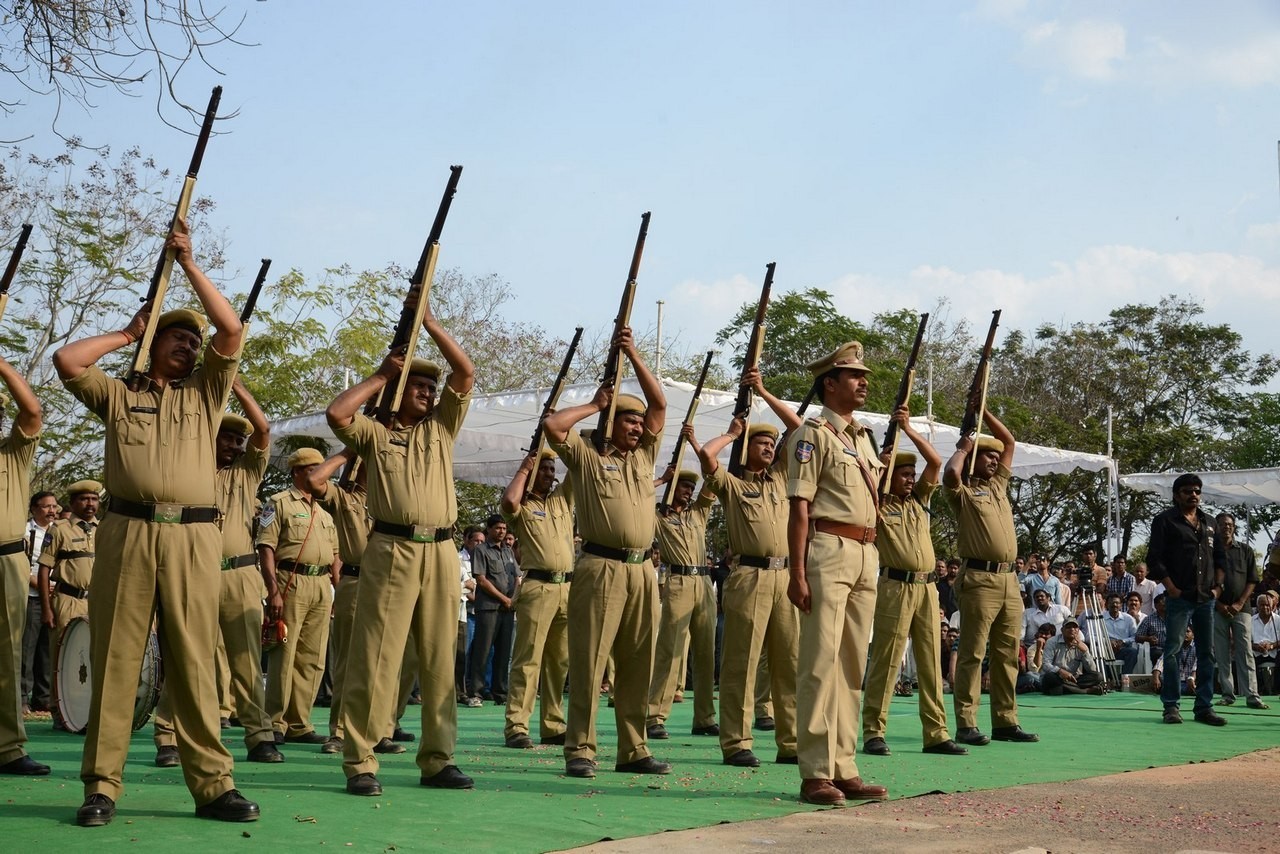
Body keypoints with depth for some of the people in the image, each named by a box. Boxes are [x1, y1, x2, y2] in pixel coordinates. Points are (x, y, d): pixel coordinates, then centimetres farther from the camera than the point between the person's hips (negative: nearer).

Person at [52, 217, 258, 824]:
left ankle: (212, 784, -3)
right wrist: (126, 334, 18)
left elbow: (232, 330, 9)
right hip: (127, 533, 0)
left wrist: (189, 264, 11)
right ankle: (101, 786, 0)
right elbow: (66, 361, 5)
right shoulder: (118, 396, 20)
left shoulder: (205, 394, 21)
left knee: (194, 664, -2)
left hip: (193, 537, 0)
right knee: (114, 658, -2)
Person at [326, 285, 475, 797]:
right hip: (392, 550, -4)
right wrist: (381, 375, 3)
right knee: (375, 658, -7)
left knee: (440, 660, 5)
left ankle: (437, 759, 11)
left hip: (441, 552, 4)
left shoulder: (441, 428, 19)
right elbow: (336, 413, -9)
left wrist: (428, 322, 7)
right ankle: (359, 762, -5)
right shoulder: (375, 433, 10)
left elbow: (466, 373, 11)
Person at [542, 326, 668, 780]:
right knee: (589, 661, -7)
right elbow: (552, 425, -10)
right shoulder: (586, 456, 6)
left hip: (641, 571, 6)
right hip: (601, 568, -5)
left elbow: (659, 404, 14)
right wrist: (594, 404, 4)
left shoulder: (644, 455, 19)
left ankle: (633, 750, 12)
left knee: (637, 666, 7)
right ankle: (580, 750, -4)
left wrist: (634, 354, 8)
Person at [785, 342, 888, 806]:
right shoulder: (814, 432, -3)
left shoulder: (862, 437, 21)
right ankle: (815, 773, -9)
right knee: (821, 662, -9)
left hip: (866, 557, 8)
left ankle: (844, 768, 12)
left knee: (853, 666, 8)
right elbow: (800, 506, -10)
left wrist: (873, 563, 19)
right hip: (829, 551, -8)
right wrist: (798, 572, -17)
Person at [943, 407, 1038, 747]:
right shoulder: (963, 491, 1)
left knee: (1007, 655, 8)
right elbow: (950, 474, -23)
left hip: (1009, 579, 7)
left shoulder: (998, 485, 21)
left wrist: (983, 411, 22)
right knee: (973, 654, -8)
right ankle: (966, 724, -8)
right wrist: (962, 448, -3)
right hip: (980, 578, -7)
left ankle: (1005, 721, 12)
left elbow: (1009, 441, 27)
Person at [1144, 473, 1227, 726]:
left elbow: (1220, 556, 21)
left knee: (1207, 653, 6)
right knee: (1173, 651, -5)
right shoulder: (1165, 521, -1)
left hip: (1206, 598, 6)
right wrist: (1171, 588, -11)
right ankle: (1171, 706, 0)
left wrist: (1217, 586, 8)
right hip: (1180, 598, -5)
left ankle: (1204, 707, 11)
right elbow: (1154, 558, -6)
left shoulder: (1208, 523, 16)